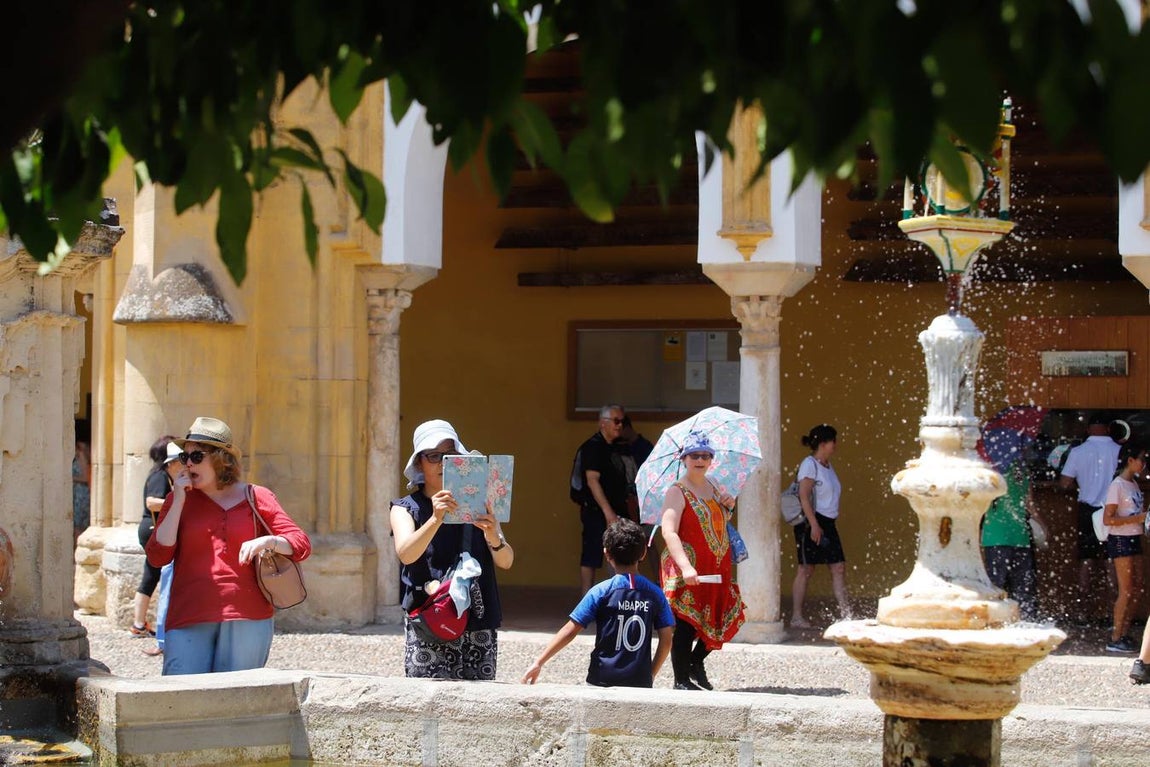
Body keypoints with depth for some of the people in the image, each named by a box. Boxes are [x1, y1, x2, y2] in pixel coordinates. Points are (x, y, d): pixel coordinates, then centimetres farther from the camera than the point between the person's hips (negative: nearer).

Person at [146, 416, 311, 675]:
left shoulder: (256, 498, 9)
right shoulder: (179, 500, 12)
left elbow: (302, 545, 7)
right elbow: (157, 556, 1)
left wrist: (268, 541, -13)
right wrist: (178, 501, -2)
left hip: (247, 620, 0)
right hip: (190, 621, 0)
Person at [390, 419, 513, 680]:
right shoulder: (406, 508, 7)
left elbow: (506, 562, 2)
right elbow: (406, 554, -13)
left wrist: (494, 538, -20)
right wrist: (436, 519, -30)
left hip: (479, 626, 2)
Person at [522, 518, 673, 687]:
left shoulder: (601, 592, -5)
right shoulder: (654, 593, 2)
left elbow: (570, 631, -7)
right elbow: (666, 641, 5)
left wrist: (539, 662, -3)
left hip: (604, 680, -2)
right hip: (641, 683, 2)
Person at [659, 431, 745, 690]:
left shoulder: (714, 488, 14)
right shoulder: (677, 492, -10)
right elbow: (669, 532, -21)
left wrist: (728, 508, 6)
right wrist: (686, 567, -34)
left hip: (716, 570, 7)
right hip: (687, 570, -7)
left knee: (720, 619, 8)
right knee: (685, 623, -6)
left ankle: (696, 663, 30)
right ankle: (681, 679, 4)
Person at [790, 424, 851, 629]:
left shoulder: (827, 466, 17)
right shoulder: (809, 464, -10)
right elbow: (804, 496, -17)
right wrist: (814, 525, -23)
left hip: (827, 523, 9)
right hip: (811, 522, -9)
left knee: (839, 567, 4)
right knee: (806, 569, -5)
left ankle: (845, 614, 5)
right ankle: (797, 617, 0)